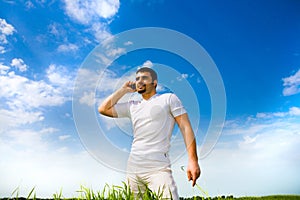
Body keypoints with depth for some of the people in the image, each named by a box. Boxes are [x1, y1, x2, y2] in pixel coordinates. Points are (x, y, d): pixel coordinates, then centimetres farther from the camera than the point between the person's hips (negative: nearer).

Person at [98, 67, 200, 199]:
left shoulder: (169, 98, 5)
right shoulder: (132, 106, 17)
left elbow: (185, 127, -3)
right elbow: (103, 109, 17)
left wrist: (193, 160, -13)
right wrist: (123, 90, 15)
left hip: (158, 168, -4)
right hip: (132, 169, 5)